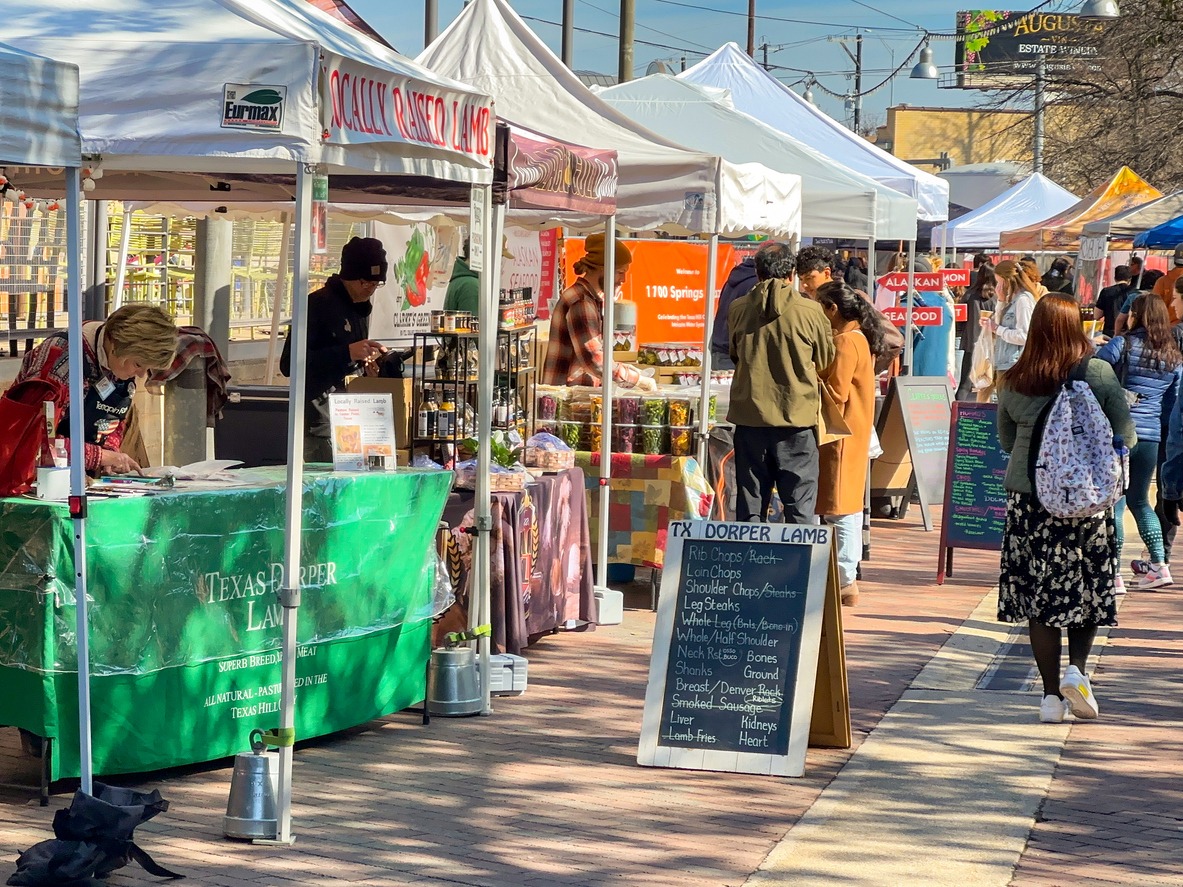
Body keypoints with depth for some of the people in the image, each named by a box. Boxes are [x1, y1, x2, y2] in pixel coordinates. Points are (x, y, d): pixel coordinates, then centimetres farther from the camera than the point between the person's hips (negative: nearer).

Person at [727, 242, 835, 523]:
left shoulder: (737, 309, 1)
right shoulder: (810, 311, -7)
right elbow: (826, 360, 7)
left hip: (749, 417, 3)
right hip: (796, 416, -2)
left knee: (749, 507, 9)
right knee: (800, 506, 2)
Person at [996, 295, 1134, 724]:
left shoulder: (1012, 383, 0)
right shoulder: (1099, 373, -6)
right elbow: (1126, 438, -1)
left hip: (1028, 498, 1)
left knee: (1039, 593, 6)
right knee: (1090, 588, 16)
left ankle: (1052, 694, 6)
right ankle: (1076, 668, 0)